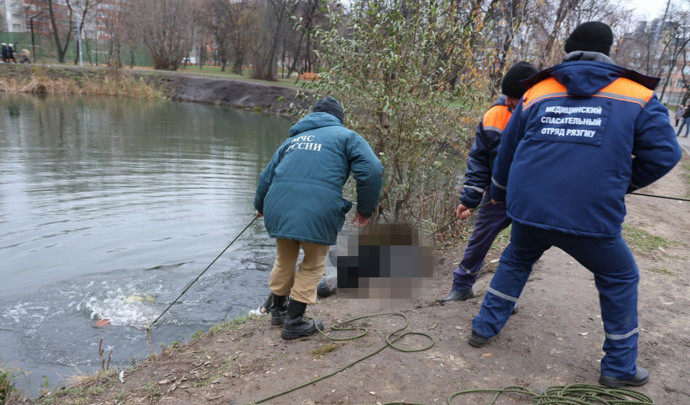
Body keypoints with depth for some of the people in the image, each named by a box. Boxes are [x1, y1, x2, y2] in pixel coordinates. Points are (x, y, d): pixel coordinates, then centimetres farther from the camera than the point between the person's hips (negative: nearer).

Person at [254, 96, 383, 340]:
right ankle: (294, 322, 21)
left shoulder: (294, 138, 27)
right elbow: (371, 171, -4)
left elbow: (267, 175, 31)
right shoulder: (346, 136, 13)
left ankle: (278, 309, 44)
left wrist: (260, 206, 48)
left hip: (278, 207, 5)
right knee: (313, 264, 17)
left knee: (285, 260, 26)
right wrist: (365, 210, 7)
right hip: (317, 210, -5)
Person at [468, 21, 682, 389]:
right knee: (619, 278, 23)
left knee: (516, 260, 31)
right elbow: (663, 154, -1)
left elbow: (506, 153, 19)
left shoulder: (536, 93, 11)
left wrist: (499, 195, 36)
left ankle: (484, 328, 35)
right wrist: (619, 183, 17)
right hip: (592, 217, -2)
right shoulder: (637, 96, 5)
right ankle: (620, 366, 32)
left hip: (528, 209, 3)